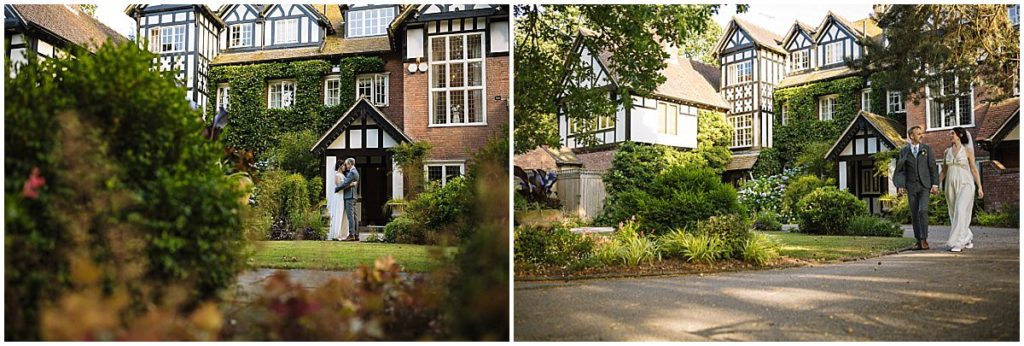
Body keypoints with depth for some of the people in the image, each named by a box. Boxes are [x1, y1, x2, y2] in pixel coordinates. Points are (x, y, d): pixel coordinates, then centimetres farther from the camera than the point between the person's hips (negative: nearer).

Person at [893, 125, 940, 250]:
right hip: (911, 186, 1)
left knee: (923, 211, -16)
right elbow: (900, 170, 2)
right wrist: (900, 185, -11)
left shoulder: (927, 148, 4)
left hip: (924, 185, -1)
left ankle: (924, 240, -9)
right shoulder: (904, 151, 4)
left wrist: (935, 184, -6)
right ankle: (918, 241, 10)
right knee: (914, 214, 3)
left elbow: (933, 167, 1)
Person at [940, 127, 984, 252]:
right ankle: (968, 238, 25)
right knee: (954, 214, 7)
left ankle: (958, 242, -15)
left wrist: (980, 187, -5)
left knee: (960, 212, -16)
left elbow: (974, 169, -1)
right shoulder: (947, 151, 11)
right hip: (951, 185, 5)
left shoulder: (967, 150, -1)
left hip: (965, 185, -5)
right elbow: (943, 171, 15)